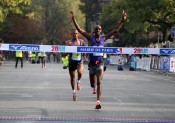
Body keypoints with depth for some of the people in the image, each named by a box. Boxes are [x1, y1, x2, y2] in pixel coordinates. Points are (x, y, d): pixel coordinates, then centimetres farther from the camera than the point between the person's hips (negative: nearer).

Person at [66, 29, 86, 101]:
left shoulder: (81, 41, 2)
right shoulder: (70, 42, -9)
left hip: (79, 61, 1)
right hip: (72, 62, -1)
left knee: (80, 72, -30)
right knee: (72, 78, 8)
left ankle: (78, 82, 3)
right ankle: (74, 91, 27)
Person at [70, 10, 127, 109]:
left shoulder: (104, 38, 4)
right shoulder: (90, 37, 0)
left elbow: (116, 30, 4)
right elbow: (79, 29, -7)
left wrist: (122, 21, -4)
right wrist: (73, 19, -16)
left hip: (100, 63, -1)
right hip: (92, 63, 1)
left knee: (99, 82, -16)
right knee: (92, 84, 13)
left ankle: (98, 101, -20)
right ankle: (95, 88, 51)